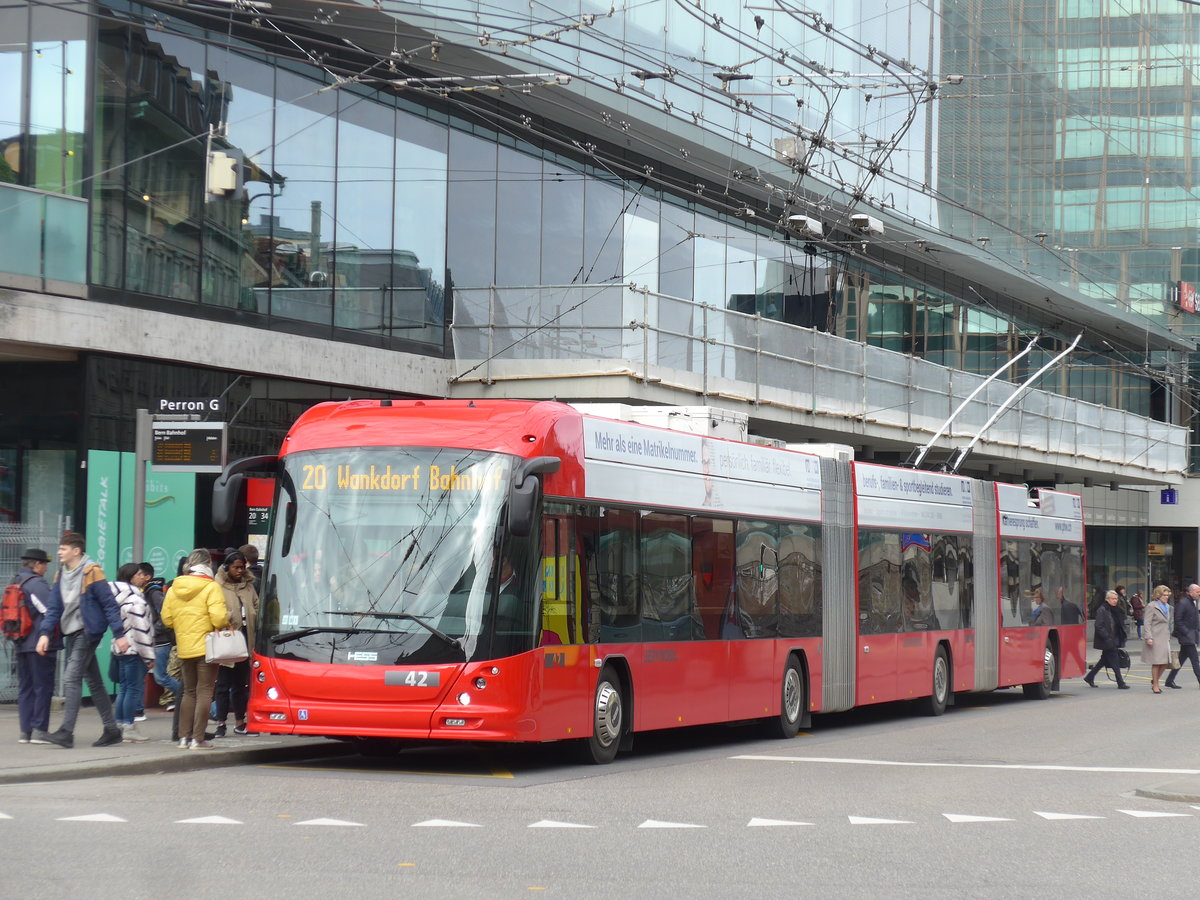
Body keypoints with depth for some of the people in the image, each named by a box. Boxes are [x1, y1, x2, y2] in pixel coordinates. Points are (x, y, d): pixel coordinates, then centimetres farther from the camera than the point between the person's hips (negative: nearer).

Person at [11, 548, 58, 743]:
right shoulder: (37, 584, -13)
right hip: (39, 644, -8)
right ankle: (39, 730, -4)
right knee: (43, 687, -3)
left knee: (25, 688, 11)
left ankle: (25, 731, 11)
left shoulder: (14, 583, 14)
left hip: (21, 644, 9)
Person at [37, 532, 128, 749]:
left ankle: (66, 732, -19)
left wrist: (119, 634, -14)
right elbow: (54, 608, 10)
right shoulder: (61, 576, 11)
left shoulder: (91, 573, -10)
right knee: (94, 682, 12)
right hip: (73, 634, 8)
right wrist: (45, 633, -3)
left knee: (71, 678, -16)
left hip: (88, 632, -8)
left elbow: (109, 604, -11)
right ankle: (112, 730, 18)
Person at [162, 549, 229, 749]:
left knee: (189, 692, 17)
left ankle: (184, 737, 14)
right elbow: (219, 618, -19)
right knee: (204, 692, -1)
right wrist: (228, 617, 2)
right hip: (206, 647, -5)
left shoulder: (173, 589, 5)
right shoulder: (211, 587, -11)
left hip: (184, 648, 5)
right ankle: (198, 739, -5)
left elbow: (166, 619, 7)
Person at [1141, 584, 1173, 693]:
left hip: (1165, 638, 7)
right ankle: (1155, 685, 5)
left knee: (1166, 662, 2)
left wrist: (1169, 637, 20)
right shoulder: (1151, 606, -7)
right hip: (1155, 638, -7)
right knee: (1156, 662, -4)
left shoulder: (1167, 607, 17)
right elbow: (1147, 623, -11)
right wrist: (1148, 638, -18)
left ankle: (1154, 680, 21)